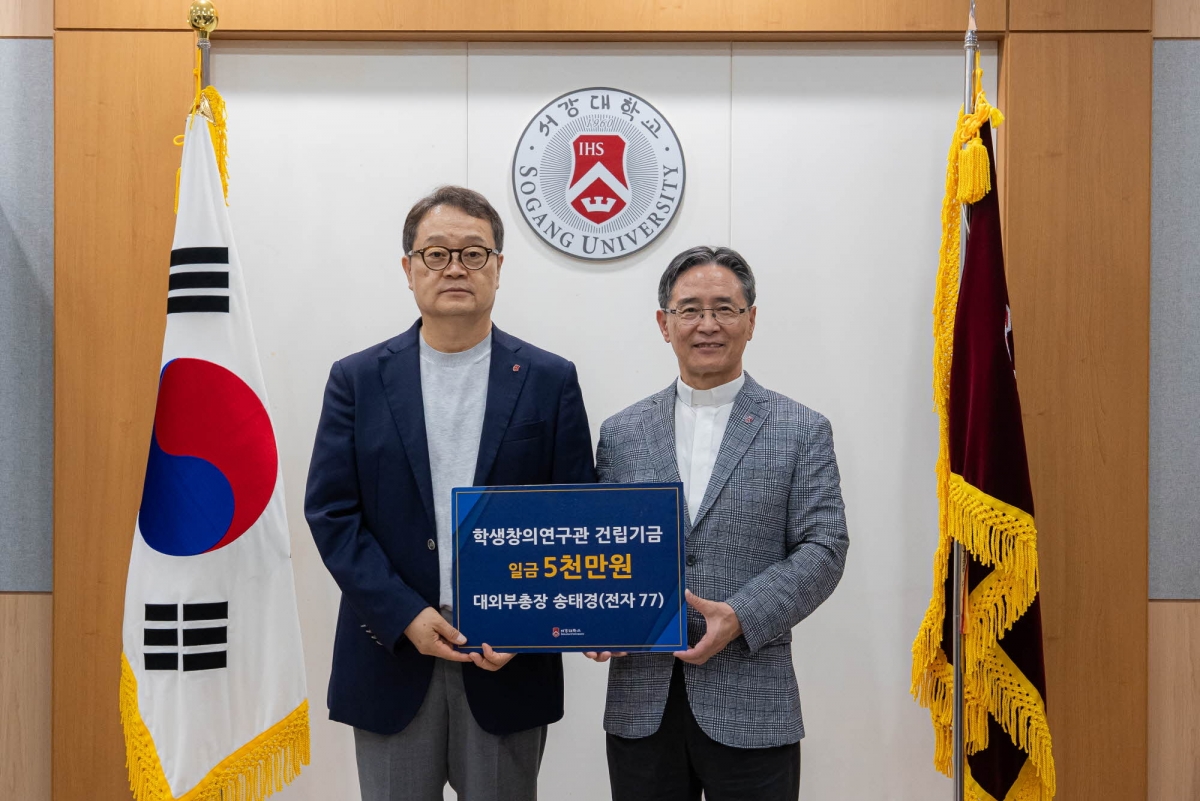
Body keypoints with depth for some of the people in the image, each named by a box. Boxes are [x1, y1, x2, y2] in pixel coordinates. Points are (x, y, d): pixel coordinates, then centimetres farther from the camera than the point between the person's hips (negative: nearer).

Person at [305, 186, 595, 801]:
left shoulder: (550, 381, 2)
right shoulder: (358, 379, 3)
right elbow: (330, 512, -2)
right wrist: (405, 616, -12)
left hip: (508, 665, 0)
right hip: (392, 656, 1)